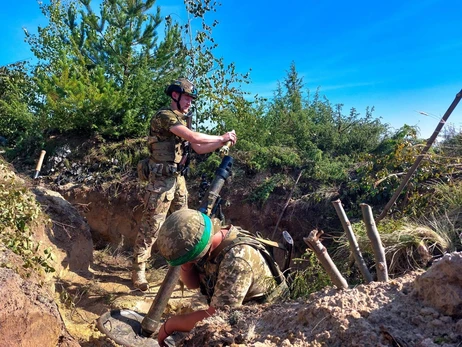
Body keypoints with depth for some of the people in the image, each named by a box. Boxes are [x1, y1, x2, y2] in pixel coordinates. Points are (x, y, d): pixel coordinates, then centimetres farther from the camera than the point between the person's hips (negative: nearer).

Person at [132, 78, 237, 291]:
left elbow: (198, 148, 13)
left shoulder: (181, 121, 14)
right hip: (161, 180, -9)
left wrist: (222, 143, 0)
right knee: (151, 226, -3)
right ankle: (138, 269, 9)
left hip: (178, 178, 9)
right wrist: (221, 137, -14)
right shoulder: (165, 116, -15)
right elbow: (195, 137, -25)